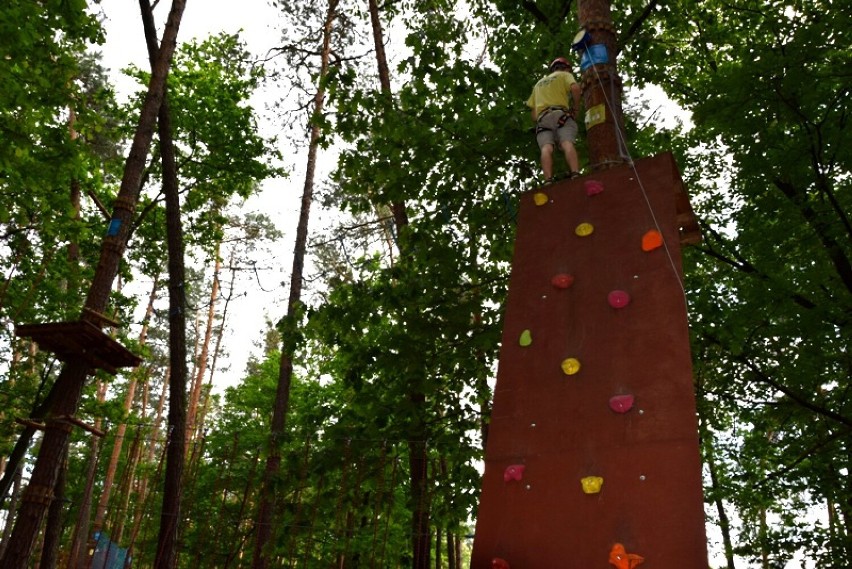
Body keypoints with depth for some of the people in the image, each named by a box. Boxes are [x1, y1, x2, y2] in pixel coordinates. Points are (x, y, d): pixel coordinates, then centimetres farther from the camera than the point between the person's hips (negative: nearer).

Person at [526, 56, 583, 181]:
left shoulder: (539, 83, 37)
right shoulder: (565, 75, 22)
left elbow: (533, 113, 27)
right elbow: (575, 88, -3)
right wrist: (576, 107, 8)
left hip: (542, 119, 3)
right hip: (561, 114, -3)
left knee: (546, 148, -20)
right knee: (567, 144, -23)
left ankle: (548, 181, -42)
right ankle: (575, 175, -46)